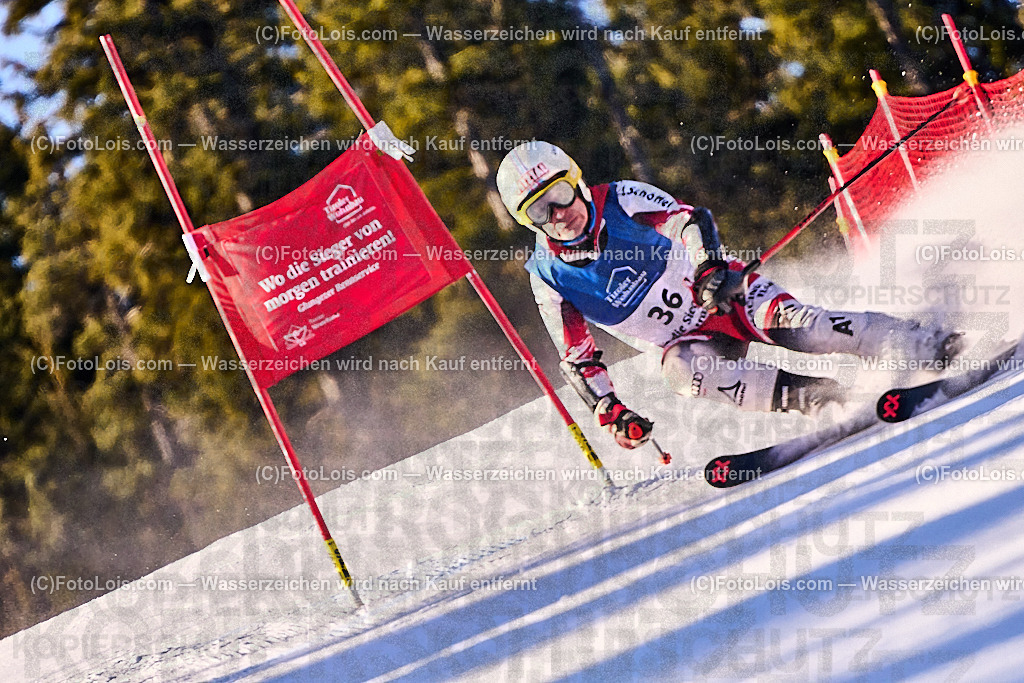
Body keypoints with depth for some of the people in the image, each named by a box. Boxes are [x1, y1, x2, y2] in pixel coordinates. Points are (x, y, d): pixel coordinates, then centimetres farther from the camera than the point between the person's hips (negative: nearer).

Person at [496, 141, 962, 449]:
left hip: (726, 293, -2)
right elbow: (576, 359, 2)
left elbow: (689, 220, -22)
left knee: (794, 325, -29)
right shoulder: (548, 276, -5)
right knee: (681, 371, -33)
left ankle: (925, 345, -30)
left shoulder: (622, 200, -12)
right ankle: (800, 396, -41)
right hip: (684, 342, 2)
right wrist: (610, 412, -10)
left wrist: (711, 267, -42)